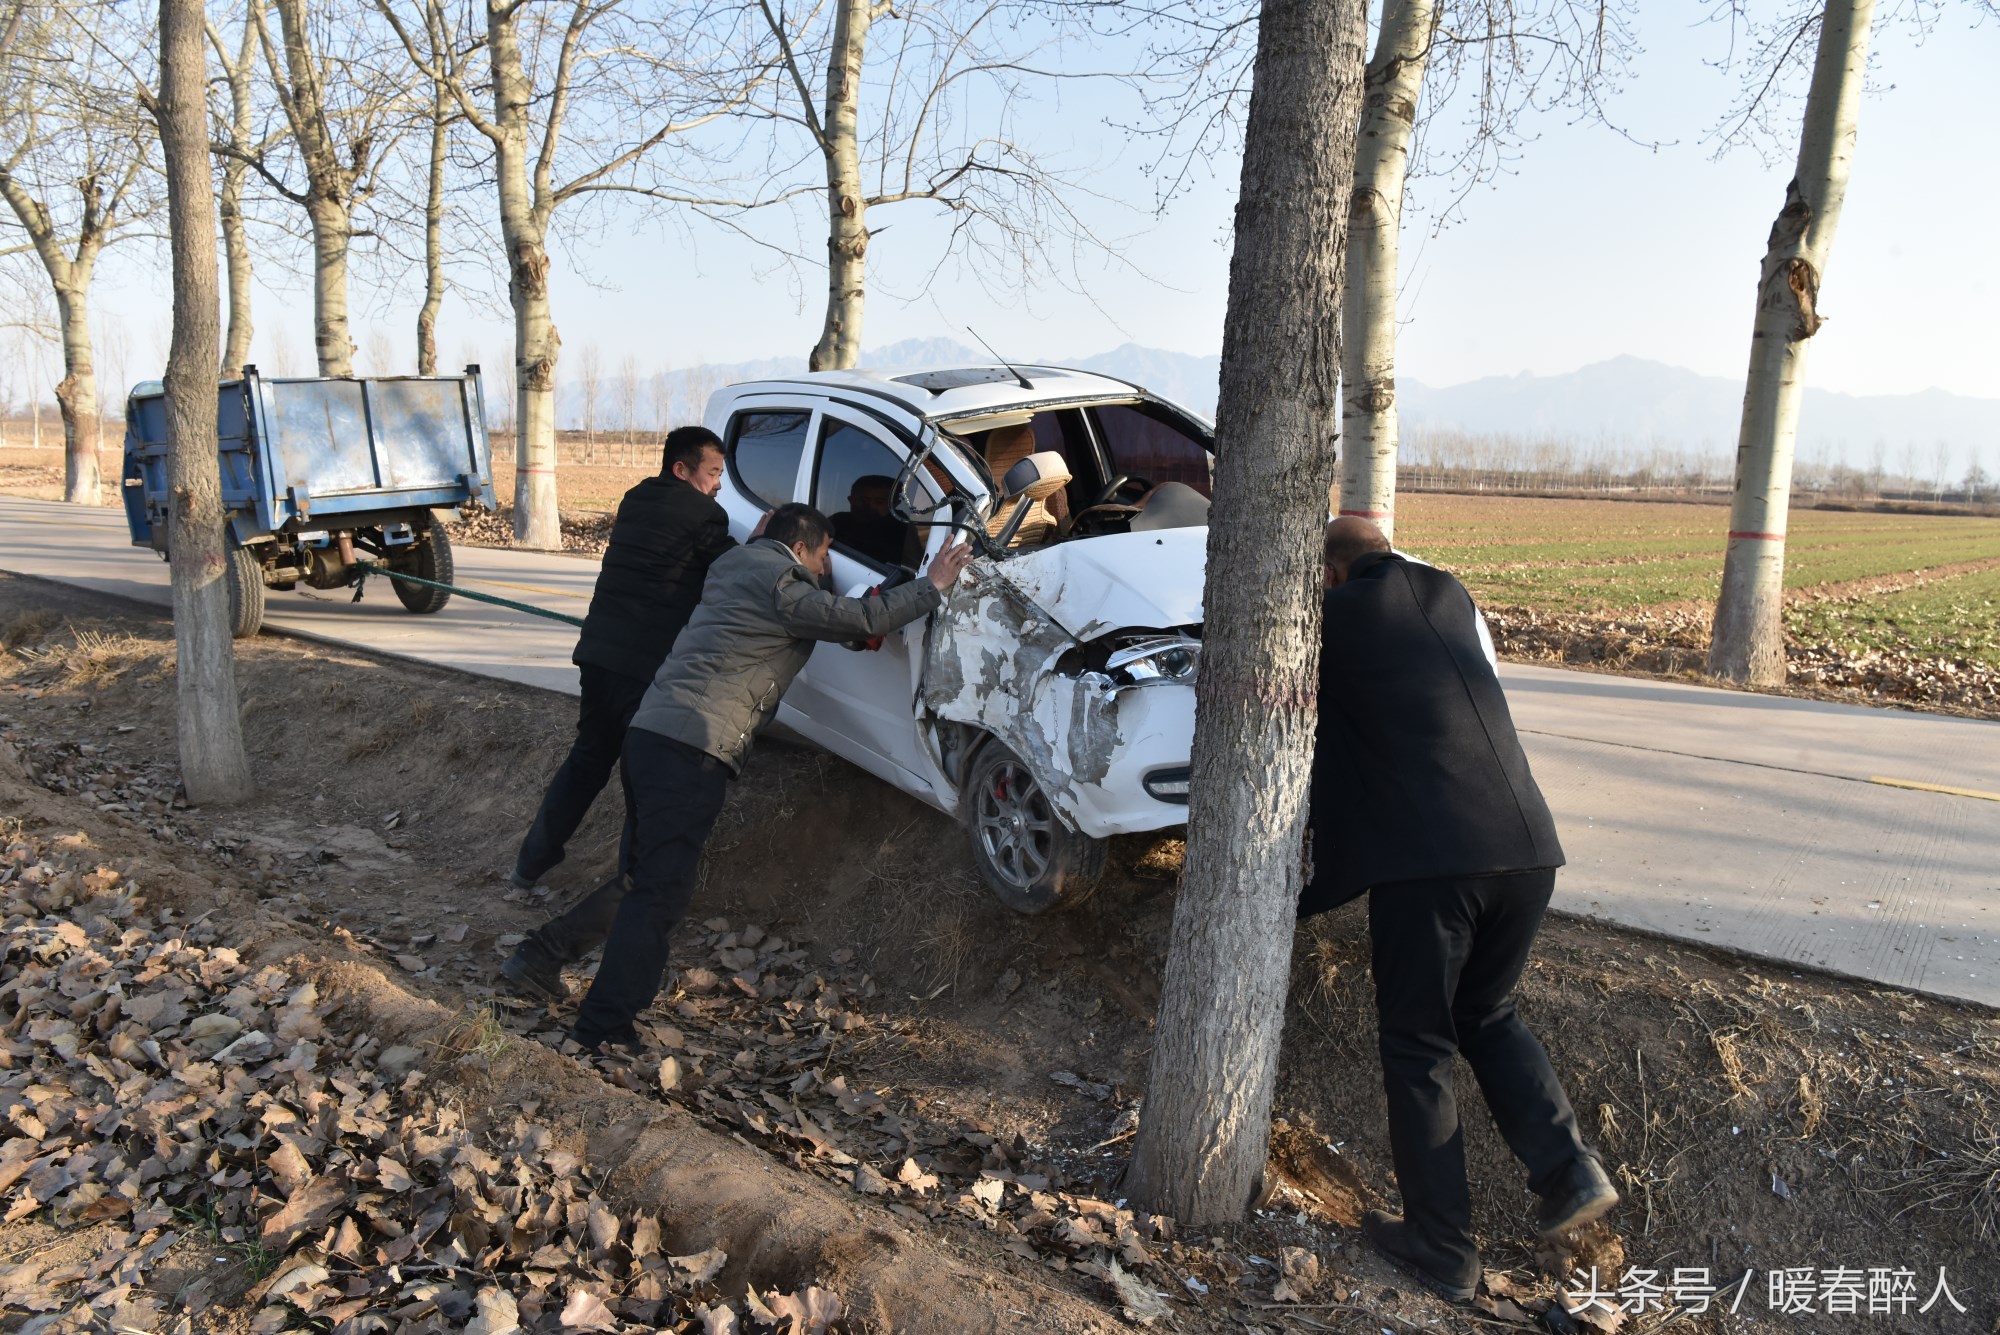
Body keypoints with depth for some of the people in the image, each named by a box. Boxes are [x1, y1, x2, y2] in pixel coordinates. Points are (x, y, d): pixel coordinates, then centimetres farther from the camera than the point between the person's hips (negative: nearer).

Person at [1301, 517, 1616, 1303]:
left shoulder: (1337, 616, 3)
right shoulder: (1450, 599, 19)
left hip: (1426, 859, -6)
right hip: (1527, 846, 6)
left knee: (1418, 1048, 8)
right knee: (1488, 1015, 26)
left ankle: (1442, 1248, 15)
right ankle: (1568, 1168, 13)